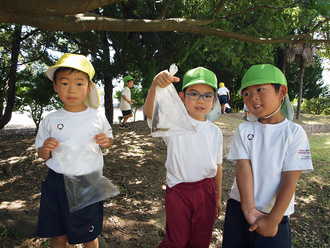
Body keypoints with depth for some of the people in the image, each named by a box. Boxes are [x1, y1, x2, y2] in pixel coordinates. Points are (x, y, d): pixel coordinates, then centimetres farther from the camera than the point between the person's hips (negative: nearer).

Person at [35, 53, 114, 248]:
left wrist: (106, 141, -12)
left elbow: (109, 140, 11)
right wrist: (46, 149, -16)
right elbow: (42, 156, 7)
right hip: (57, 183, 1)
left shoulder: (97, 117, -4)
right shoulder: (50, 120, -2)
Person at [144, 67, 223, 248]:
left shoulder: (215, 132, 2)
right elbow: (149, 112, -31)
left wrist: (218, 197, 15)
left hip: (207, 191, 4)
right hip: (178, 192, -3)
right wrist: (155, 85, -50)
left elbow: (217, 165, 10)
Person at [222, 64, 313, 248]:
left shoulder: (294, 133, -8)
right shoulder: (244, 130, -2)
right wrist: (248, 209, -19)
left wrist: (273, 219, -15)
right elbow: (244, 168, -10)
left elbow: (290, 179, -12)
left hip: (275, 214, -2)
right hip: (239, 207, 3)